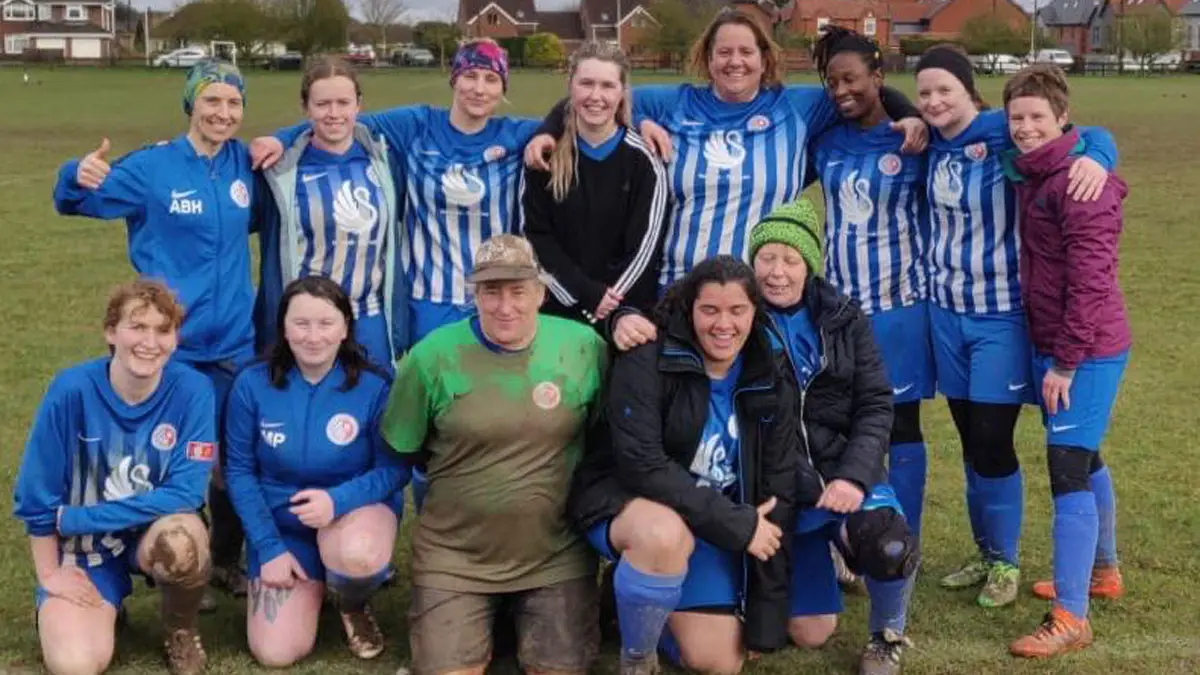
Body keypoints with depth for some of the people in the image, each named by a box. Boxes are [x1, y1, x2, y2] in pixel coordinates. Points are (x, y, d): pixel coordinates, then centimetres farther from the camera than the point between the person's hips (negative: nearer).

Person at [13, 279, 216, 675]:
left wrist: (73, 519, -20)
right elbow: (37, 497, -8)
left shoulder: (192, 391, -17)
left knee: (179, 537, -36)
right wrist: (51, 574, -5)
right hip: (82, 547, 0)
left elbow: (185, 493, -21)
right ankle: (102, 608, 16)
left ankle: (182, 634, -3)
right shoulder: (72, 390, -18)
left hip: (155, 535, 0)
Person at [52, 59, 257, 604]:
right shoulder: (153, 167, -9)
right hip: (174, 347, -4)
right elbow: (76, 202, -4)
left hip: (237, 341, 4)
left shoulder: (244, 164, 2)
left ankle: (227, 563, 31)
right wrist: (79, 176, -28)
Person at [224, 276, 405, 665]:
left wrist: (338, 499, -30)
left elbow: (394, 468, -12)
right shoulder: (252, 385, -11)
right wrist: (269, 548, -11)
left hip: (356, 507, -2)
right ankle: (313, 585, 26)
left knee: (358, 556, -40)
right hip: (282, 522, 2)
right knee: (275, 653, -9)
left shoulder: (373, 387, -15)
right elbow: (240, 472, -5)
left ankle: (354, 606, 1)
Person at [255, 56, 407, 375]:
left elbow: (393, 248, 9)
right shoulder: (284, 173, -5)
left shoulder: (381, 161, 3)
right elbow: (273, 263, 0)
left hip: (371, 327, 3)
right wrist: (273, 344, -1)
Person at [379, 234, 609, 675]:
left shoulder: (583, 346, -6)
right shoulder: (432, 356, -9)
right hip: (454, 555, -1)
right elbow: (402, 451, 3)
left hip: (557, 556, 1)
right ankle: (485, 615, 26)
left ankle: (523, 616, 31)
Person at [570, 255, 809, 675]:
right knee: (666, 533, -40)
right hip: (629, 500, -5)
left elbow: (778, 489, -3)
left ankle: (638, 601, 28)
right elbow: (642, 464, -26)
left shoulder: (771, 383, -3)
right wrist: (738, 524, -28)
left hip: (715, 526, 5)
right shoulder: (648, 360, -19)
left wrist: (767, 613, -7)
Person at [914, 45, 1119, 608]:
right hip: (946, 312, 5)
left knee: (991, 442, -2)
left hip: (1003, 316, -5)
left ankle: (1005, 562, 18)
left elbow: (1092, 136, -14)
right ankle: (984, 553, 29)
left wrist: (1096, 158, -34)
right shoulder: (931, 144, 3)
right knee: (970, 440, 13)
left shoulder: (1007, 134, -14)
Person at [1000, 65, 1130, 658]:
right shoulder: (1027, 175, 10)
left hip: (1086, 350, -9)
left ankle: (1070, 618, -8)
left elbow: (1090, 279, -21)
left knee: (1067, 467, -11)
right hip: (1051, 341, 9)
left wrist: (1067, 362, -20)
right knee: (1082, 458, 21)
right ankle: (1101, 570, 38)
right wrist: (1052, 355, 11)